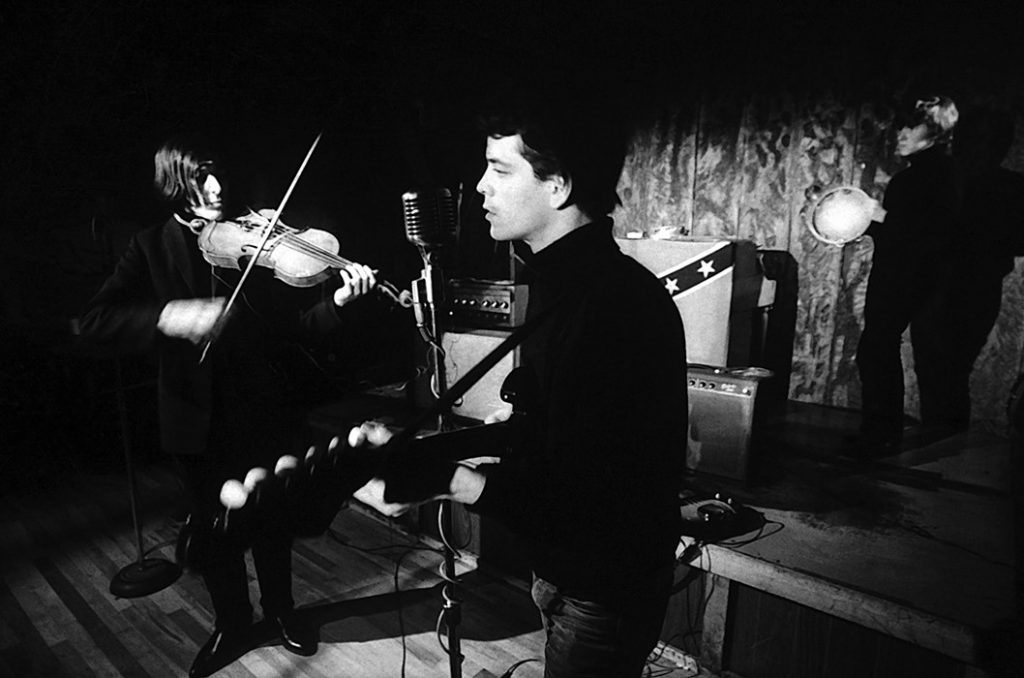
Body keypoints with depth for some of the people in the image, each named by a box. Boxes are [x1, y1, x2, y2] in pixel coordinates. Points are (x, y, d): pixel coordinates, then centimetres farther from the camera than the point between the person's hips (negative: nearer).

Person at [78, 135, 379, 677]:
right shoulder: (151, 248, -1)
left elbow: (297, 321, -10)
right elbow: (96, 320, -11)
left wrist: (339, 301, -31)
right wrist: (165, 317, -30)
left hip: (262, 412, 0)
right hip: (197, 418, 1)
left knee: (272, 517, 15)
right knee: (213, 525, 16)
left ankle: (280, 608, 41)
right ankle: (231, 623, 39)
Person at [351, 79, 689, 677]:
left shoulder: (612, 305, -29)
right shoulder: (566, 284, 3)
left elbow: (579, 501, -29)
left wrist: (447, 481, -32)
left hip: (606, 594, -8)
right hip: (570, 571, 8)